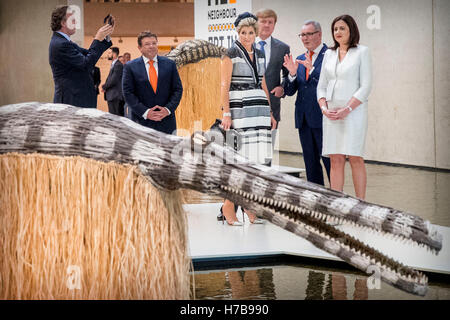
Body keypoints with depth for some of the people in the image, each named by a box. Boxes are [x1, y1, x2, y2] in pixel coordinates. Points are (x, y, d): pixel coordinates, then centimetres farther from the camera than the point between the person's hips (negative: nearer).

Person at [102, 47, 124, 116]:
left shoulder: (118, 65, -13)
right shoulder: (113, 65, 18)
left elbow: (113, 80, -19)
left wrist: (104, 87, -5)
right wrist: (105, 86, 4)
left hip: (116, 97, -10)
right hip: (112, 96, 10)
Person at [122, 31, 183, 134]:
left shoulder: (169, 64, 8)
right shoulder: (130, 67, 2)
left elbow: (178, 89, 8)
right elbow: (128, 93, -3)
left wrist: (168, 109, -7)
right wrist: (145, 112, -13)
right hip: (141, 121, -2)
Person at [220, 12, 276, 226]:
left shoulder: (259, 55, 15)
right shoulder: (231, 54, -3)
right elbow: (224, 86, -7)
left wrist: (270, 112, 14)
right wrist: (226, 114, -14)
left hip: (259, 111, 6)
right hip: (239, 110, -6)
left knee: (258, 158, 3)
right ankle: (228, 206, -3)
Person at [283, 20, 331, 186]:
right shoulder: (300, 60, 16)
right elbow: (289, 91, 11)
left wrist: (312, 68, -27)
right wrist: (292, 73, -8)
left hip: (322, 117, -7)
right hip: (303, 117, 7)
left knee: (329, 160, -5)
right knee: (311, 162, 12)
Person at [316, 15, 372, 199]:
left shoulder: (362, 52, 1)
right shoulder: (329, 54, 15)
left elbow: (366, 87, -6)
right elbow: (321, 85, 15)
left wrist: (347, 109, -14)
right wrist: (324, 108, -2)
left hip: (354, 112, -4)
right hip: (331, 114, 4)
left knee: (355, 158, -7)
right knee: (335, 160, 1)